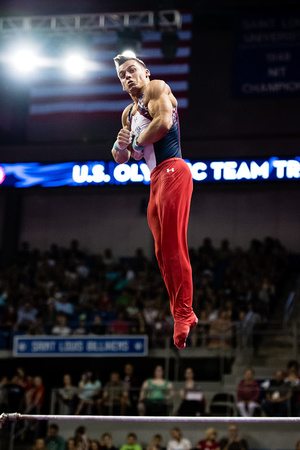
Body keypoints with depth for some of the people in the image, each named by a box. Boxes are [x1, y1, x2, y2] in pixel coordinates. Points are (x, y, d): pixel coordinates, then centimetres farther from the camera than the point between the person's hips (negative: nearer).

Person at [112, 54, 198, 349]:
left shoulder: (157, 88, 0)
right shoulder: (128, 113, 24)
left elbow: (164, 122, -20)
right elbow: (120, 158, 25)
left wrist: (136, 142, -6)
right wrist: (121, 146, 1)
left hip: (171, 171, -9)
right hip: (156, 180, 9)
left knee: (173, 246, -13)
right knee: (162, 251, 8)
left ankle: (184, 314, -12)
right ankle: (182, 314, 13)